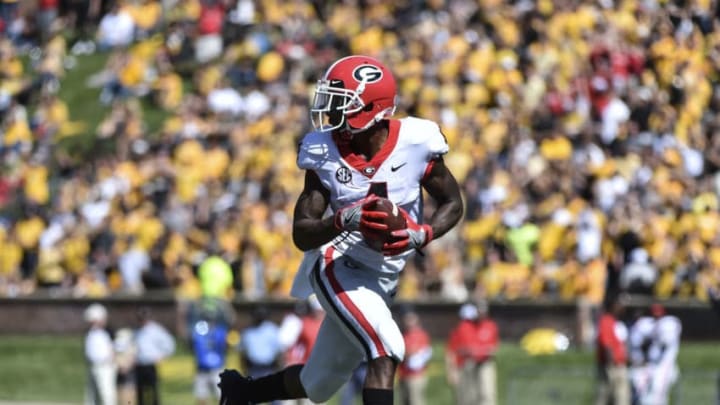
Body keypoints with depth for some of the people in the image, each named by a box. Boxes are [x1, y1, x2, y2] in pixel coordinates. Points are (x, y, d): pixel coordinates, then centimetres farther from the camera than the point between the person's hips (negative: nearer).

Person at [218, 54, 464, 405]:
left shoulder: (415, 142, -12)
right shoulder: (325, 152, -10)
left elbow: (452, 203, 2)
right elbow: (301, 235, -11)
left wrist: (420, 235, -19)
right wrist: (344, 220, -32)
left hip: (382, 281, 3)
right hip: (337, 267, -3)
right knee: (386, 350, -28)